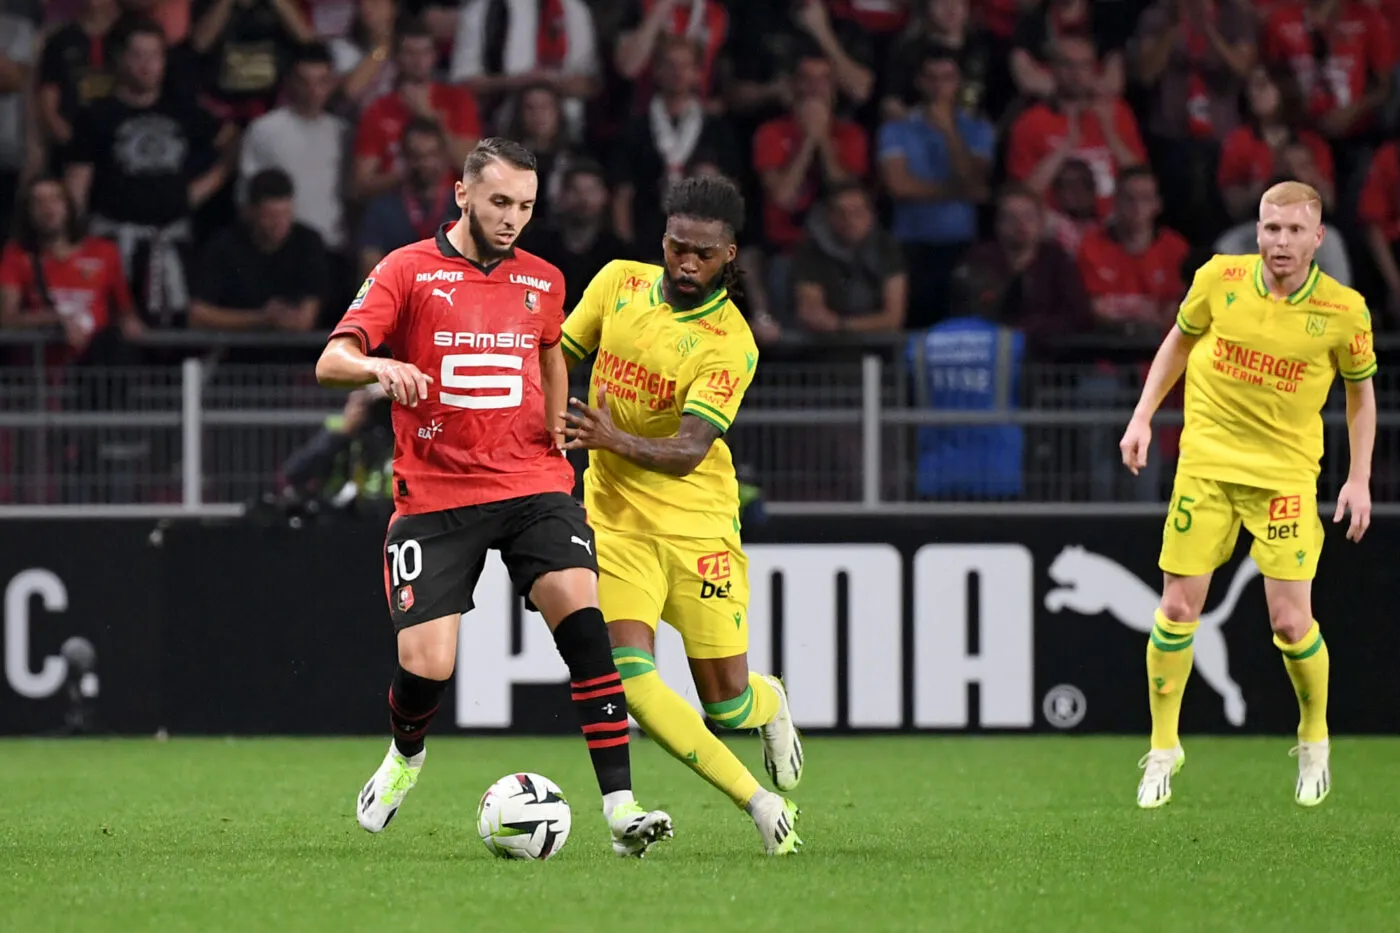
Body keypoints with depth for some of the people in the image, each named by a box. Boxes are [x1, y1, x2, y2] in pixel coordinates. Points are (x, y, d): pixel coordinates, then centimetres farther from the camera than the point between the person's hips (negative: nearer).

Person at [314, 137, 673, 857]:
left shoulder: (542, 281, 11)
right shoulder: (409, 271, -2)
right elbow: (331, 362, -10)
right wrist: (381, 369, -32)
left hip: (533, 484, 3)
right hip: (433, 494, -2)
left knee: (579, 612, -22)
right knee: (426, 664, -12)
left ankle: (620, 806, -24)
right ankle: (405, 754, 26)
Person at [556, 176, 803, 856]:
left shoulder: (730, 343, -14)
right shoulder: (619, 282, -1)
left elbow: (689, 451, -24)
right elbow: (557, 353, 15)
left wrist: (615, 440, -40)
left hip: (697, 522, -3)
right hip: (613, 516, 3)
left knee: (726, 703, 0)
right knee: (629, 678, -18)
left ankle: (768, 702, 40)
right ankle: (758, 803, -9)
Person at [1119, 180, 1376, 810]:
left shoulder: (1343, 310, -10)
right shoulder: (1220, 279, -6)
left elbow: (1360, 390, 6)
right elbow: (1180, 340, 12)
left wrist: (1360, 477, 1)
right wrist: (1143, 416, 6)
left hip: (1286, 470, -1)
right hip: (1206, 461, 1)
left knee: (1290, 620, -7)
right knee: (1177, 609, -1)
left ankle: (1314, 739, 19)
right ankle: (1164, 747, 16)